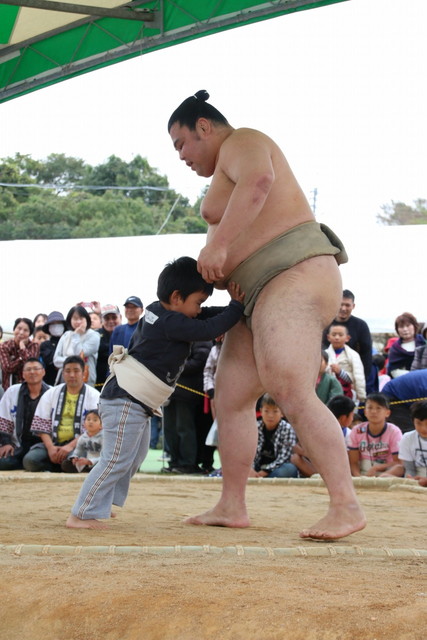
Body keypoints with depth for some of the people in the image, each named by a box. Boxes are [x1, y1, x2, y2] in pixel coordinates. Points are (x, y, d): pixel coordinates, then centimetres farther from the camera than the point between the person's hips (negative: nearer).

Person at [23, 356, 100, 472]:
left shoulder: (94, 396, 2)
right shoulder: (51, 394, 13)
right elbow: (42, 426, 6)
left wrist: (71, 446, -19)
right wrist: (50, 448, -12)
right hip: (53, 443, 3)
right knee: (29, 460, -25)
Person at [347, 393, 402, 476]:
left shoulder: (394, 432, -6)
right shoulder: (356, 431, 0)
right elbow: (353, 462, 0)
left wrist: (376, 468, -20)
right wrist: (359, 477, -20)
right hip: (362, 475, 2)